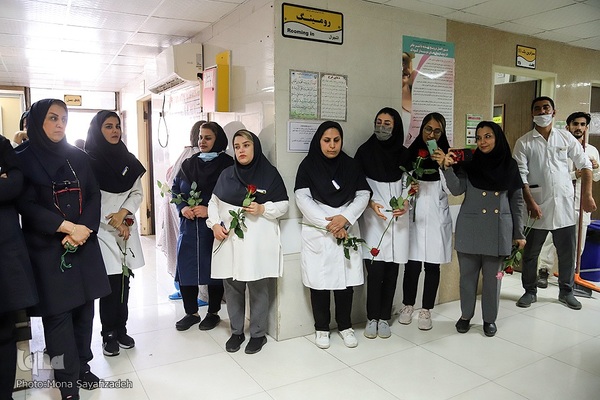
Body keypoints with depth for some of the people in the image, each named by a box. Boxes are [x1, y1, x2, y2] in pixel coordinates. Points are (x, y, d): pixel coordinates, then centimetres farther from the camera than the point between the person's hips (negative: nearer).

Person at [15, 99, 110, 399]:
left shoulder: (79, 157, 10)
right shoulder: (23, 159, -1)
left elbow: (94, 196, 4)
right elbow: (26, 204, -9)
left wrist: (82, 230, -12)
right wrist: (67, 227, -16)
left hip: (85, 244, 4)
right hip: (47, 248, -3)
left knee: (84, 308, 7)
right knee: (58, 314, 0)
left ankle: (82, 366, 23)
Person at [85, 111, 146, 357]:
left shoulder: (128, 160, 11)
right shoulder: (88, 160, -4)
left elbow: (137, 193, 8)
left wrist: (123, 213, -9)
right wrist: (112, 222, -10)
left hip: (127, 228, 4)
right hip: (102, 230, -4)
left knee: (123, 281, 7)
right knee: (110, 283, -4)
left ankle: (121, 329, 20)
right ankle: (109, 334, 11)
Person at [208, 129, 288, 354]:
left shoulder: (269, 173, -1)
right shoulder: (227, 174, 10)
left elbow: (283, 205, 0)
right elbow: (213, 202, 15)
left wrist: (262, 209, -16)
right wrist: (214, 224, -1)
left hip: (258, 242, -3)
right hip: (229, 240, 4)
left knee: (258, 288, 3)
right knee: (232, 288, 10)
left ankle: (258, 334, 21)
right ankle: (236, 332, 28)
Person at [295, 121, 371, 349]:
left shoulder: (351, 165, 8)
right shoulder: (308, 165, 0)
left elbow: (363, 194, 2)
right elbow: (303, 198, -8)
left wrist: (345, 218, -13)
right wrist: (327, 224, -14)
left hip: (347, 232, 2)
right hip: (317, 233, -2)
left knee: (346, 280, 4)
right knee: (319, 281, 3)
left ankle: (345, 326, 24)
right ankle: (321, 328, 21)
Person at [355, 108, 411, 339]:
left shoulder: (403, 153, 7)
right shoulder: (365, 151, 1)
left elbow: (408, 184, 10)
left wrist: (406, 203, -9)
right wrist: (371, 203, -15)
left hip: (398, 219, 2)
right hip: (373, 219, -2)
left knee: (392, 271, 4)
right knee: (375, 271, -6)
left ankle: (384, 318, 17)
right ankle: (372, 318, 10)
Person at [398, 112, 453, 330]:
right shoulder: (410, 153, 5)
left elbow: (451, 189, -3)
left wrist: (443, 165, -14)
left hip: (437, 216, 0)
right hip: (414, 216, 0)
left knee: (433, 264, 4)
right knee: (412, 264, -1)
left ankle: (426, 310, 18)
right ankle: (408, 305, 19)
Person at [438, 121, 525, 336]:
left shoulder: (509, 165, 4)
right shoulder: (469, 162, 2)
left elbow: (517, 201, 7)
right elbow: (457, 189, -10)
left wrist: (519, 233, 6)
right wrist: (447, 167, -26)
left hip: (499, 230, 0)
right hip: (470, 228, 0)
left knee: (493, 276, 9)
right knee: (468, 274, 8)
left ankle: (489, 318, 26)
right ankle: (466, 315, 26)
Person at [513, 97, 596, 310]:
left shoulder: (566, 137, 5)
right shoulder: (524, 143, -2)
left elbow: (584, 164, 8)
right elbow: (520, 176, -7)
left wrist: (587, 194, -1)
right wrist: (530, 202, -15)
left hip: (564, 204, 2)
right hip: (537, 206, -2)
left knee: (567, 252, 11)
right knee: (530, 252, 7)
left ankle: (566, 291, 29)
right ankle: (530, 291, 24)